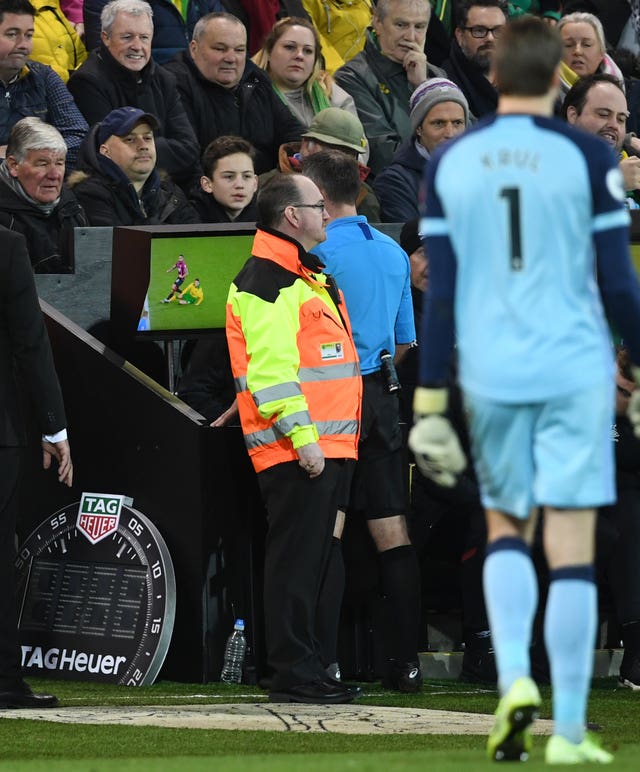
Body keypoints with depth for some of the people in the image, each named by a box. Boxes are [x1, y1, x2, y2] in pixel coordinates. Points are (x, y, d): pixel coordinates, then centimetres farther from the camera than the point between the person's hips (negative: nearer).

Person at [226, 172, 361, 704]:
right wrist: (301, 436, -24)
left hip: (324, 445, 10)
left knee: (311, 559, 13)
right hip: (296, 450, -10)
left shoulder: (306, 276, 22)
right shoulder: (267, 281, -13)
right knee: (295, 559, -8)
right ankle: (294, 675, -7)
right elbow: (270, 368, -20)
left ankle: (306, 669, 18)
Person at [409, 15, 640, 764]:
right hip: (575, 371, -2)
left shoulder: (449, 163, 4)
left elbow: (439, 294, 3)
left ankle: (514, 676, -3)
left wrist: (429, 405, 6)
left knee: (505, 527, 19)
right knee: (571, 546, 0)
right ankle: (568, 731, 0)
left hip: (489, 374, 2)